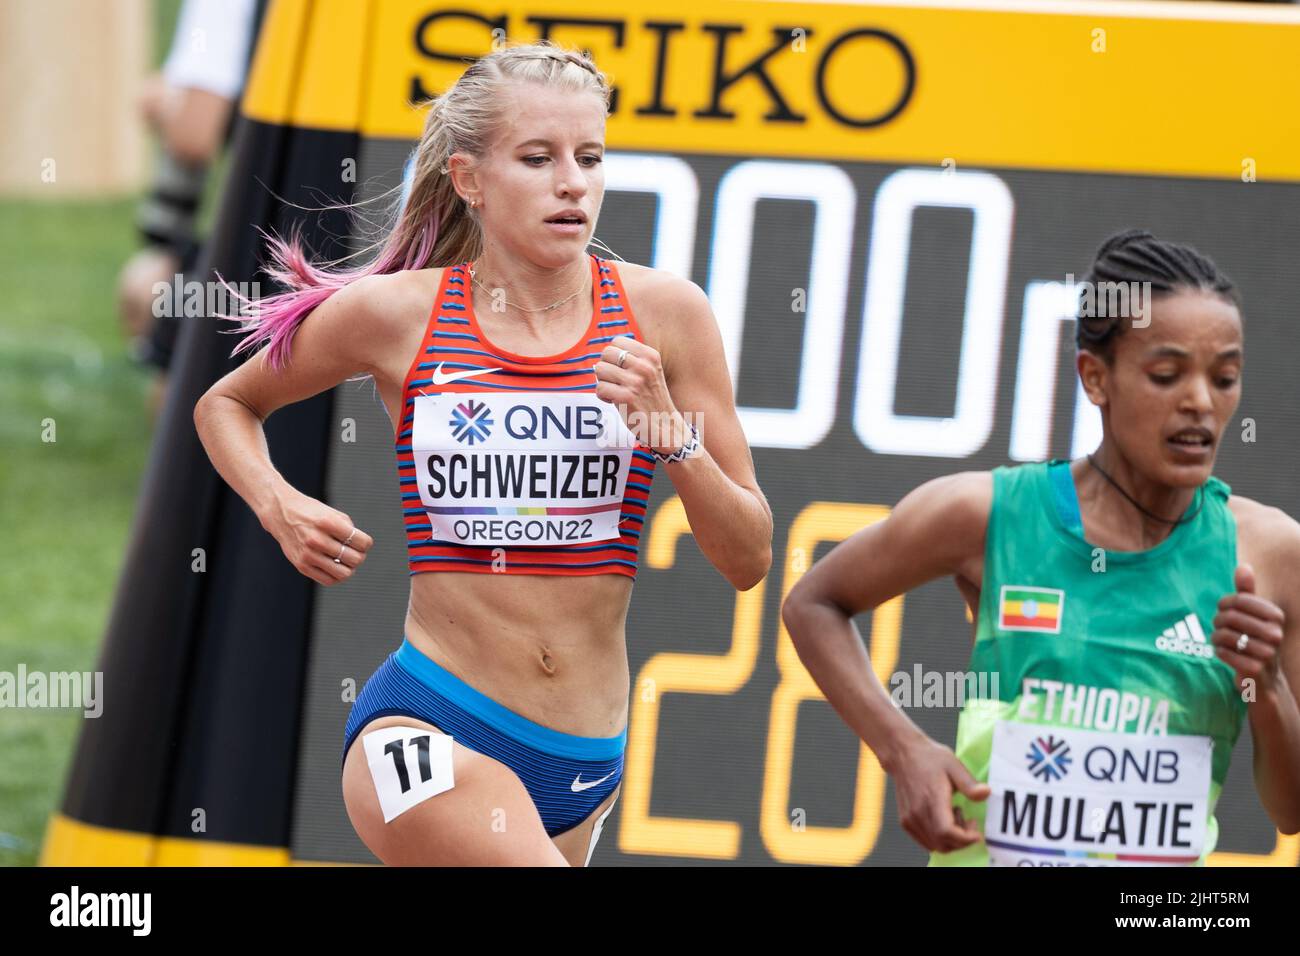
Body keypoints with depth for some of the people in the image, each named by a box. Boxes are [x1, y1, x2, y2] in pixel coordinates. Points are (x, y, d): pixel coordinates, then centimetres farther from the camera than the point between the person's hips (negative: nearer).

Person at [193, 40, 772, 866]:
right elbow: (227, 404, 18)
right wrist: (278, 508, -2)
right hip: (427, 730, -4)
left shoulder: (662, 313, 1)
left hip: (586, 767, 4)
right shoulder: (395, 314, -2)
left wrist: (669, 432, -13)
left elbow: (749, 559, 3)